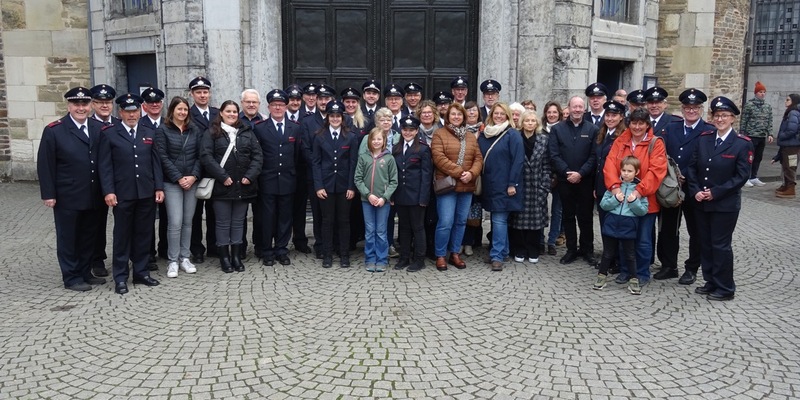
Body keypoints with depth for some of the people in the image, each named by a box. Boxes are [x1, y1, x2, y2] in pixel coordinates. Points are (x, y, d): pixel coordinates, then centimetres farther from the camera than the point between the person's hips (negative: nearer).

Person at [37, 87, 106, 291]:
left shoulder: (100, 128, 4)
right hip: (67, 197, -4)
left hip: (94, 197, 4)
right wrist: (48, 194, -9)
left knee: (89, 237, 14)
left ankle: (85, 272, 28)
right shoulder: (54, 130, -6)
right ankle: (72, 278, 18)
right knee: (68, 238, 8)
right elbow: (45, 165, -6)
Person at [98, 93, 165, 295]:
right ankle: (120, 277, 13)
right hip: (123, 194, -3)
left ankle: (141, 272, 21)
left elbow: (155, 163, 10)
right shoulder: (109, 134, 0)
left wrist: (159, 187, 3)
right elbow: (105, 166, -4)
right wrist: (108, 191, -11)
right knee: (122, 235, 5)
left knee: (144, 234, 10)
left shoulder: (149, 134, 12)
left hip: (147, 194, 3)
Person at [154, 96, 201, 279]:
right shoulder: (162, 130, -1)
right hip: (171, 182, -3)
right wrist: (178, 178, -12)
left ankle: (185, 258, 17)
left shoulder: (194, 130, 9)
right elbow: (163, 157, -7)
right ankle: (173, 261, 4)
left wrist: (193, 176, -7)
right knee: (175, 222, -7)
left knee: (187, 221, 7)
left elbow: (199, 155, 6)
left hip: (192, 181, 3)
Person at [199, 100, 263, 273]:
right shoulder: (211, 132, 0)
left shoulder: (247, 132, 9)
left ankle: (236, 256, 20)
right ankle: (224, 257, 15)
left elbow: (258, 154, 4)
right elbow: (206, 156, -10)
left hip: (243, 185, 3)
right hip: (222, 186, -3)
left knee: (238, 222, 10)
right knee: (223, 223, 5)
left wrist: (250, 175, -8)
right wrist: (222, 177, -16)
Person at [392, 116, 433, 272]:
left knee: (418, 227, 4)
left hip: (416, 196, -5)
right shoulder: (396, 150, 11)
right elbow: (394, 173, 11)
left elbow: (426, 175, -9)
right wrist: (392, 196, 4)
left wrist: (423, 198, -14)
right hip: (400, 196, 5)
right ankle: (404, 257, 23)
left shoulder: (423, 149, -5)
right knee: (403, 227, 13)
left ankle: (419, 259, 13)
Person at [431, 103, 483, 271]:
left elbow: (478, 158, 8)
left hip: (467, 186, 5)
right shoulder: (439, 134, -1)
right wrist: (459, 172, -16)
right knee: (446, 222, -7)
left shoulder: (471, 137, 15)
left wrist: (471, 173, -12)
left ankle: (455, 253, 23)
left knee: (461, 221, 10)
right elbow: (439, 158, -12)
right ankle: (440, 256, 8)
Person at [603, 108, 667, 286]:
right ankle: (625, 270, 27)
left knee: (643, 240, 3)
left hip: (645, 200, -3)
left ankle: (642, 273, 19)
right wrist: (614, 186, -22)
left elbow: (656, 170, -15)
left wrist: (640, 190, -25)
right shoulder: (620, 142, 5)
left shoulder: (656, 144, -5)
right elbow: (610, 164, -6)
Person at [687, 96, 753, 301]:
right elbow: (692, 167, 7)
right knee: (705, 244, 12)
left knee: (721, 245, 1)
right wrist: (695, 191, -6)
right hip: (701, 203, 5)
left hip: (725, 205, -5)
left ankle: (725, 288, 14)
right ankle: (711, 282, 25)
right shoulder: (703, 139, 6)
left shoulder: (742, 143, -8)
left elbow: (742, 175, -11)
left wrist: (716, 192, -15)